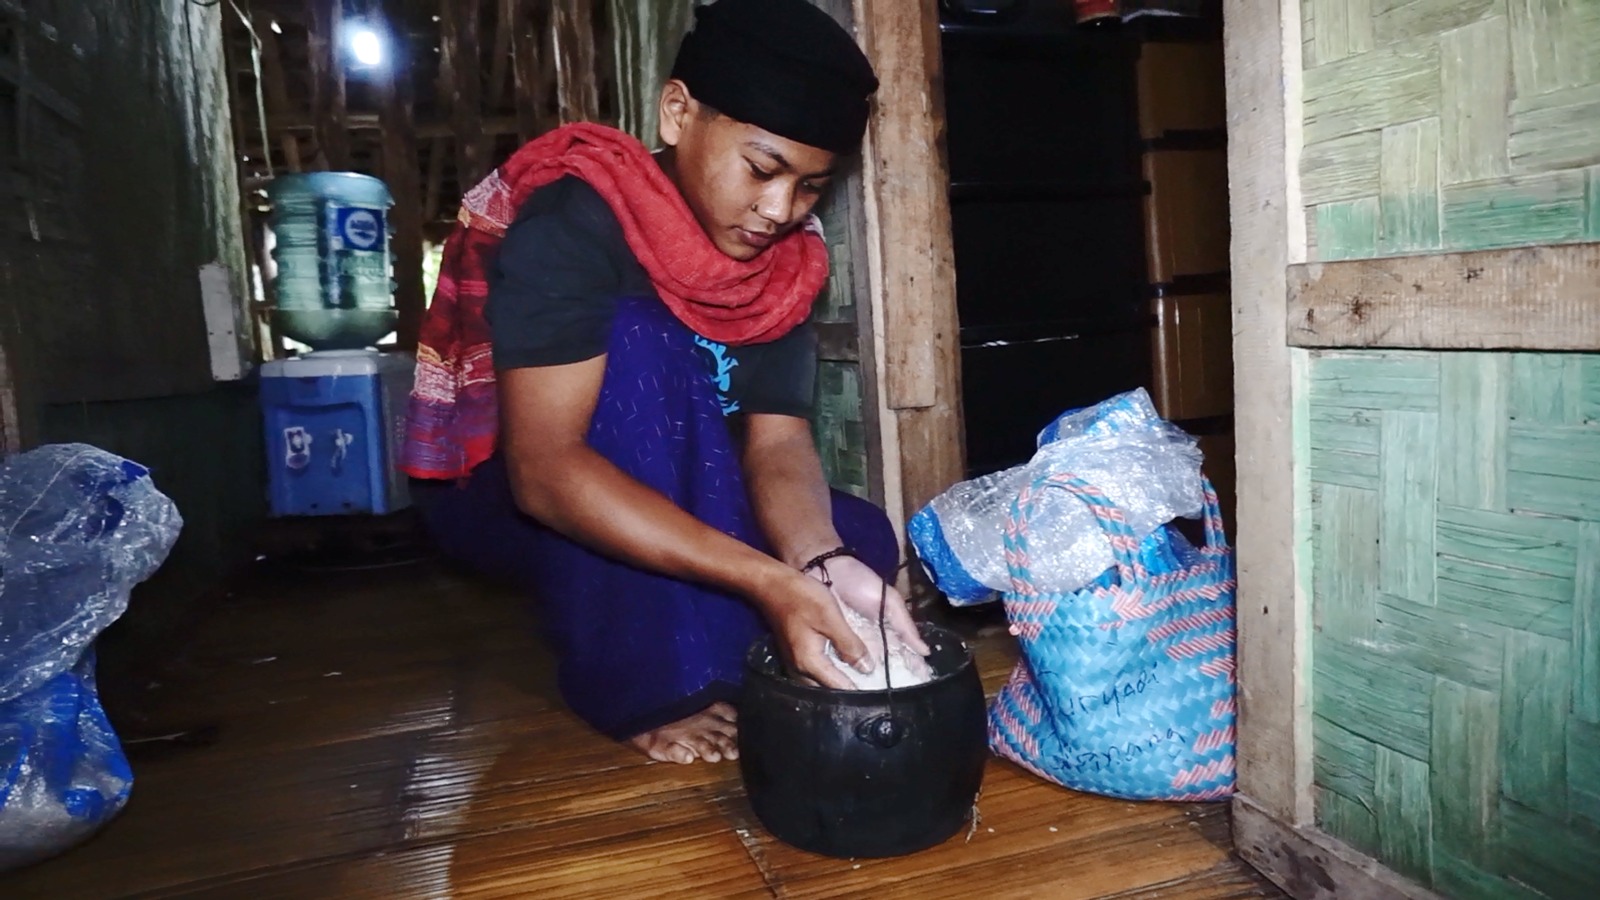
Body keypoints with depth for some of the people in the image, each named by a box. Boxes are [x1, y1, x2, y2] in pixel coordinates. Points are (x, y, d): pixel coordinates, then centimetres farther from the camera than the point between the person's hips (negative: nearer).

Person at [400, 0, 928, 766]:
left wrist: (823, 564, -39)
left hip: (670, 497, 5)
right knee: (641, 342, -34)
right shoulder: (574, 225, -28)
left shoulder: (782, 259, -10)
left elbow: (777, 440, -18)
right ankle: (650, 687, -25)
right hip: (499, 491, -5)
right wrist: (766, 581, -46)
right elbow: (546, 470, -38)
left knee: (861, 539, -13)